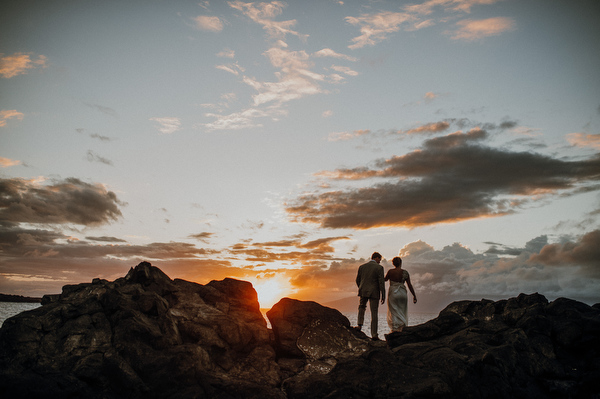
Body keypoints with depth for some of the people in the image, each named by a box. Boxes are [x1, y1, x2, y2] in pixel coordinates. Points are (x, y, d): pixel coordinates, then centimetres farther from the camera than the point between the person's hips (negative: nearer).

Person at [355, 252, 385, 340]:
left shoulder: (362, 267, 6)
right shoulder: (379, 267, -7)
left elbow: (357, 280, 13)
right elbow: (381, 282, -10)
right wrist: (383, 296, -6)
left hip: (363, 292, 3)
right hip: (374, 293, -3)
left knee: (362, 307, 30)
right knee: (374, 314, 3)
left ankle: (360, 325, 16)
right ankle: (374, 335, 3)